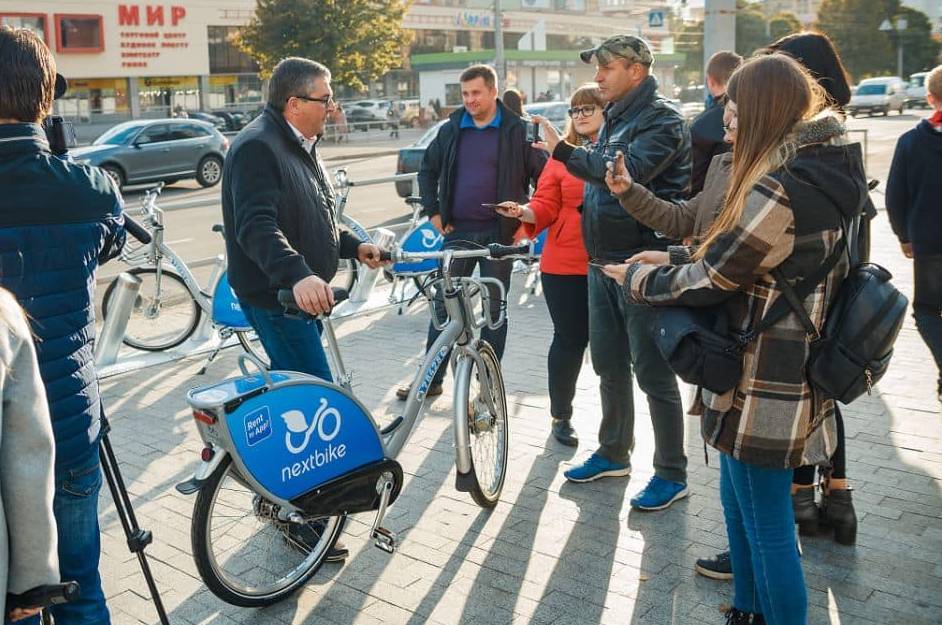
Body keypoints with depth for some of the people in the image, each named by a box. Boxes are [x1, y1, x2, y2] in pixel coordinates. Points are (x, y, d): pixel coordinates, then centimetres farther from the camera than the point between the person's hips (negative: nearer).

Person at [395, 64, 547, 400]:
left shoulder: (517, 131, -3)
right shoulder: (452, 129, 7)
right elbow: (428, 169, 18)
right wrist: (433, 211, 8)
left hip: (499, 233, -3)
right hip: (457, 230, 3)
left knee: (495, 308, 5)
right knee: (443, 303, 6)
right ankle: (431, 378, 15)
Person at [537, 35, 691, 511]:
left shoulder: (662, 120, -13)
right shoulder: (615, 119, 15)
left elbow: (627, 170, -29)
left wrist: (564, 151, -23)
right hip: (603, 261, 9)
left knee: (653, 371, -2)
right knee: (608, 364, 17)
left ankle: (671, 474, 12)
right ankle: (613, 454, 32)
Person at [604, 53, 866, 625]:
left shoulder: (778, 191, -24)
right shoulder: (825, 179, 7)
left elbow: (706, 282, -17)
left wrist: (634, 276, 0)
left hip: (761, 392, -10)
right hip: (798, 378, 10)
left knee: (767, 526, 5)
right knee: (741, 503, 24)